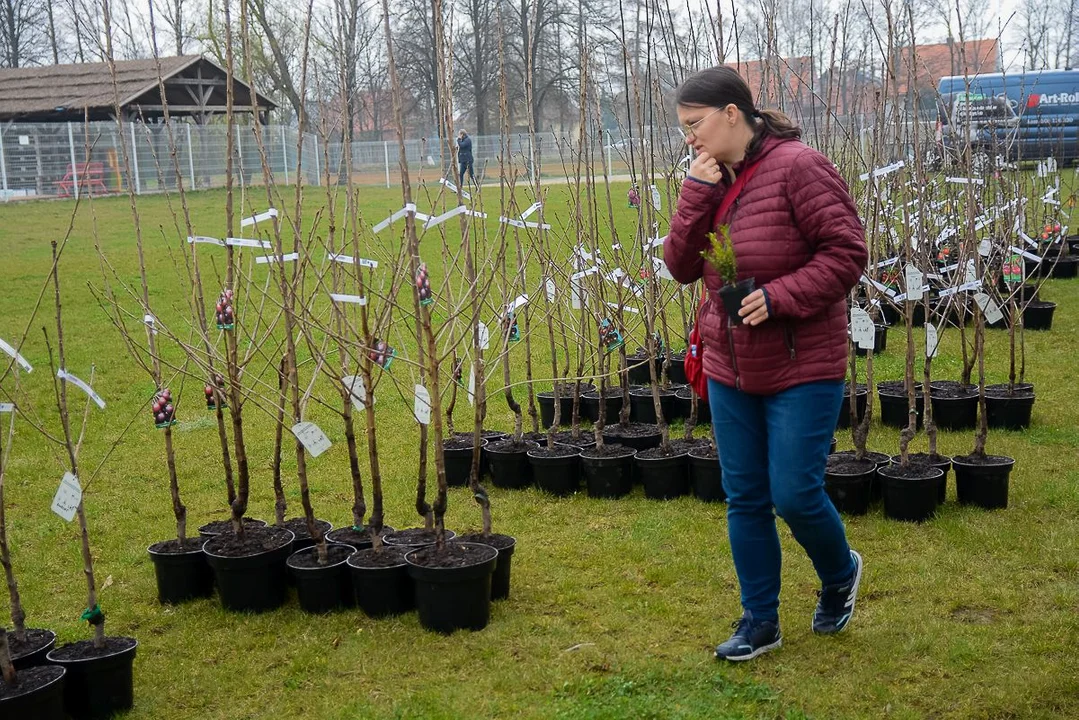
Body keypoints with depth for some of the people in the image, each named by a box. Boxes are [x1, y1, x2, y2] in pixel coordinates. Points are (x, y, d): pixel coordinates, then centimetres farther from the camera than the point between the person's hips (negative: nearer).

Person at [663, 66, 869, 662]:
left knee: (794, 496, -4)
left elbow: (847, 250, -16)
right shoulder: (708, 181, 7)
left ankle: (840, 574, 29)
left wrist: (779, 297, -24)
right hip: (730, 369, 7)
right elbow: (680, 266, 0)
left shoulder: (796, 167, -14)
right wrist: (697, 193, -12)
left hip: (801, 367, -6)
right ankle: (759, 619, 24)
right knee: (744, 499, 10)